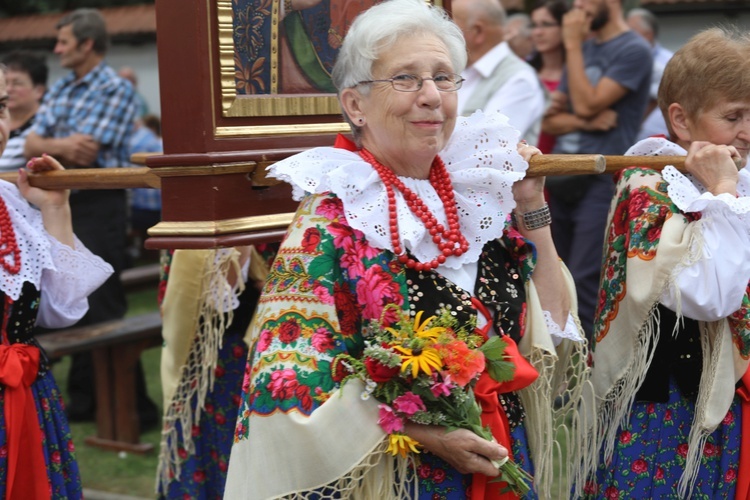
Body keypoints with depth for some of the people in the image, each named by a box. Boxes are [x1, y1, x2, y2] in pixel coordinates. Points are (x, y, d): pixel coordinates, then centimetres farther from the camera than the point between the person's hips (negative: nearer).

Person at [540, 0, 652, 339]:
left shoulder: (633, 50, -7)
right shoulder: (582, 50, 16)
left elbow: (586, 104, -16)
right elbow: (550, 121, 12)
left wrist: (573, 46, -9)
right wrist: (585, 122, -9)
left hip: (601, 180, -8)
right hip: (562, 178, 8)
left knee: (584, 282, -11)